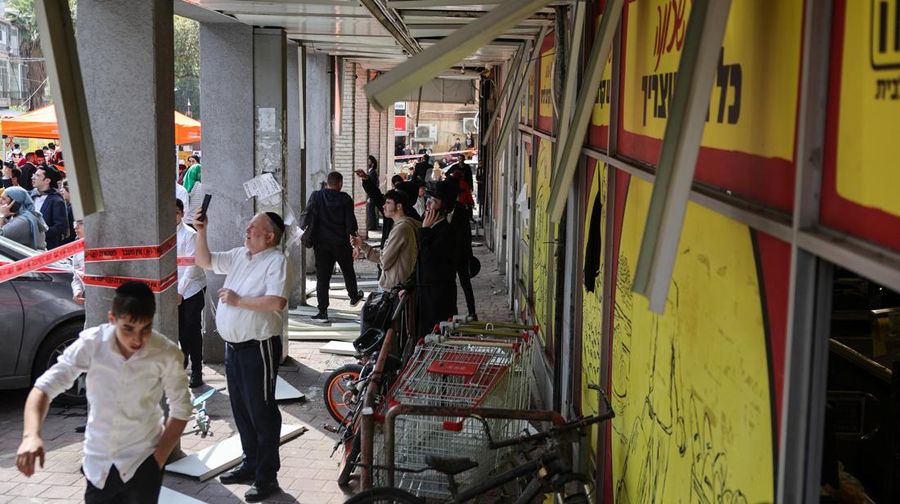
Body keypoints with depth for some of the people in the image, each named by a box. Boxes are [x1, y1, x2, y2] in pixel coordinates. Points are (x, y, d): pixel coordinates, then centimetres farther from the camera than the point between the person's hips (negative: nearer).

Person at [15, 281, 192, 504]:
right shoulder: (91, 343, -16)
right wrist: (31, 435, -29)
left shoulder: (166, 354, -17)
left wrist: (158, 460, -9)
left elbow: (180, 409, -5)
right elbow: (45, 387, -13)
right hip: (98, 463, 2)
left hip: (142, 463, -2)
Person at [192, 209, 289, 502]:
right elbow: (204, 261, 20)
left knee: (261, 412, -1)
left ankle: (267, 477, 7)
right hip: (233, 346, 8)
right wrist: (201, 232, 6)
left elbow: (277, 302, -27)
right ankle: (250, 463, 32)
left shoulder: (276, 261, -14)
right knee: (241, 409, 17)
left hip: (259, 348, -8)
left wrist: (239, 300, -19)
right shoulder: (239, 255, 11)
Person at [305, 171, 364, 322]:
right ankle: (354, 297, 43)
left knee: (322, 277, 3)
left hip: (321, 243, 0)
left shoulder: (316, 196, -4)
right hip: (341, 243, 0)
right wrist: (353, 232, 9)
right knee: (348, 271, 23)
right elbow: (350, 221, -8)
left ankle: (322, 311, -1)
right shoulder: (345, 199, -7)